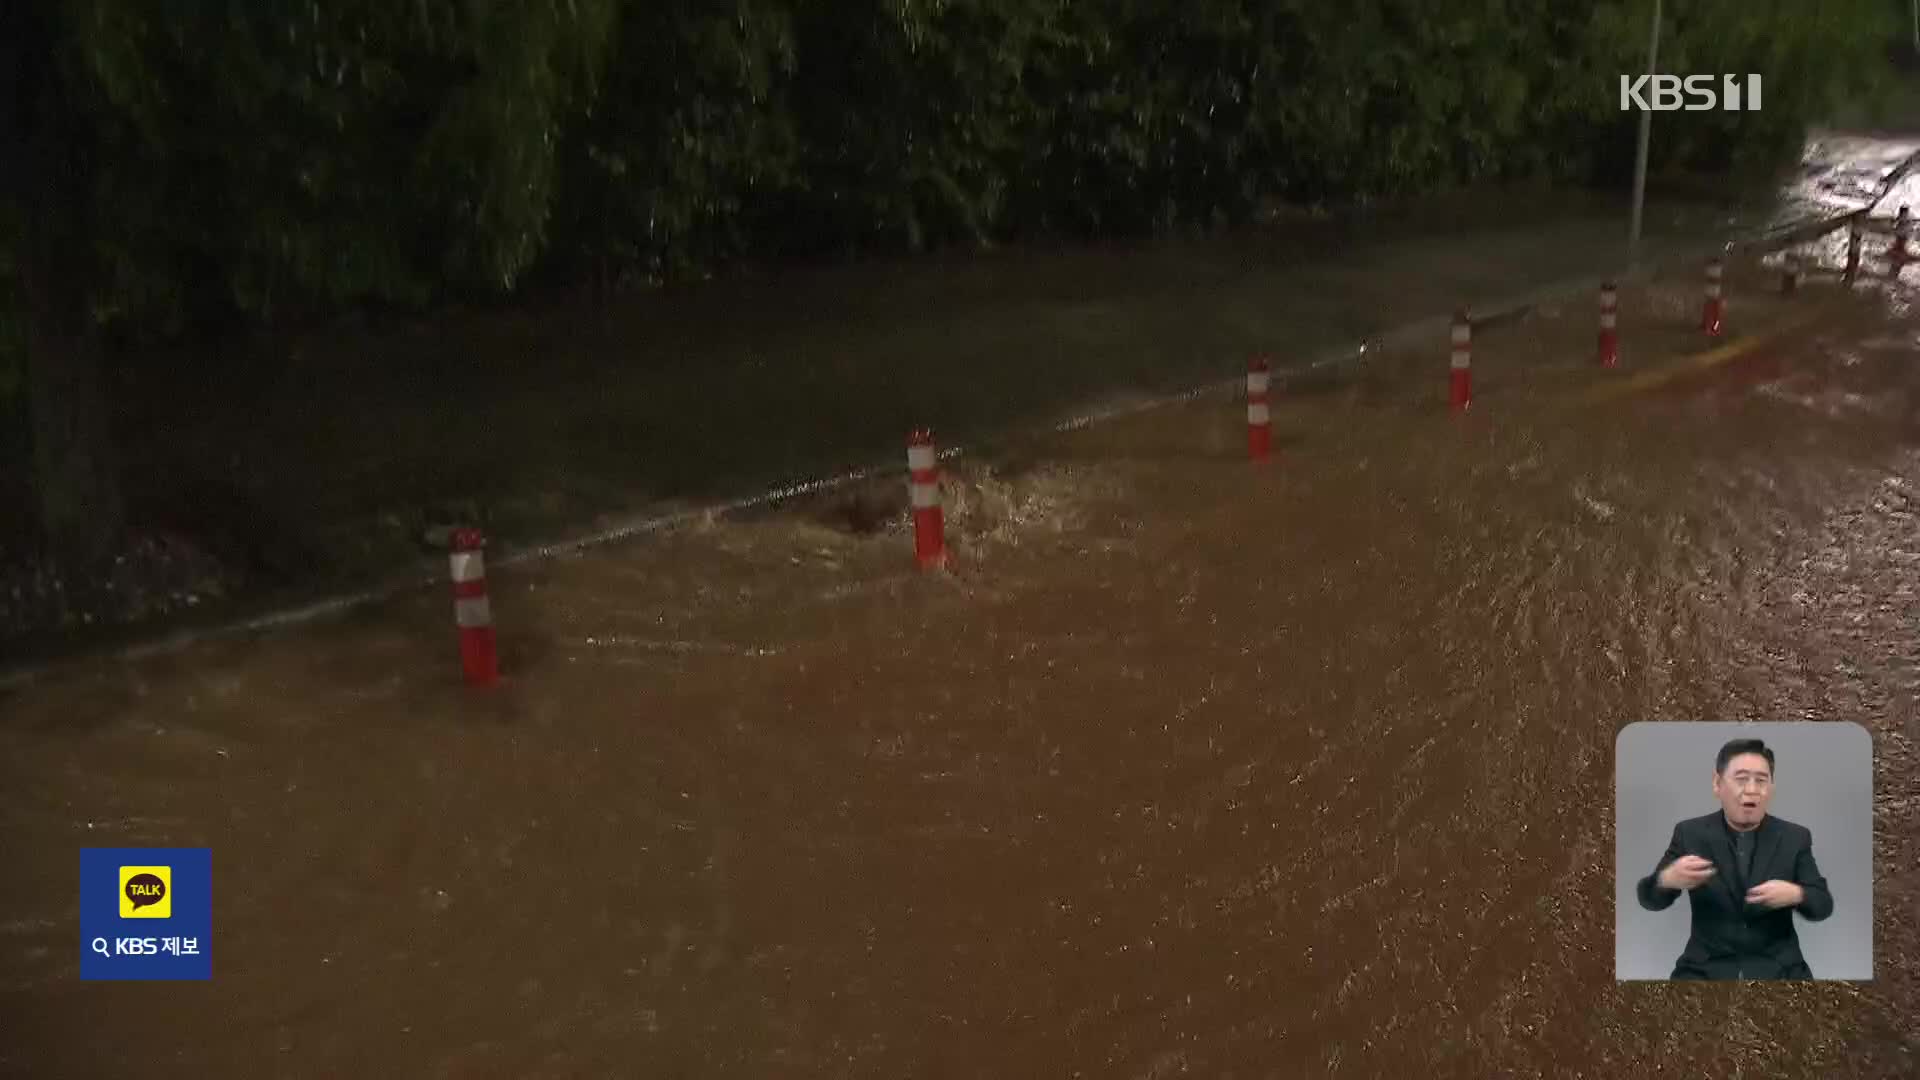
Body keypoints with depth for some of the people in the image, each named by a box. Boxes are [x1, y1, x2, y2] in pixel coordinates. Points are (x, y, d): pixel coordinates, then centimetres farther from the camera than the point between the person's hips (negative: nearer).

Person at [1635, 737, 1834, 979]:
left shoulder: (1795, 837, 5)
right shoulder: (1690, 833, 1)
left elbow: (1823, 905, 3)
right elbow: (1650, 899, -1)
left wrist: (1795, 894, -20)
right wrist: (1667, 879, -25)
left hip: (1777, 968, 1)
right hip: (1706, 968, -1)